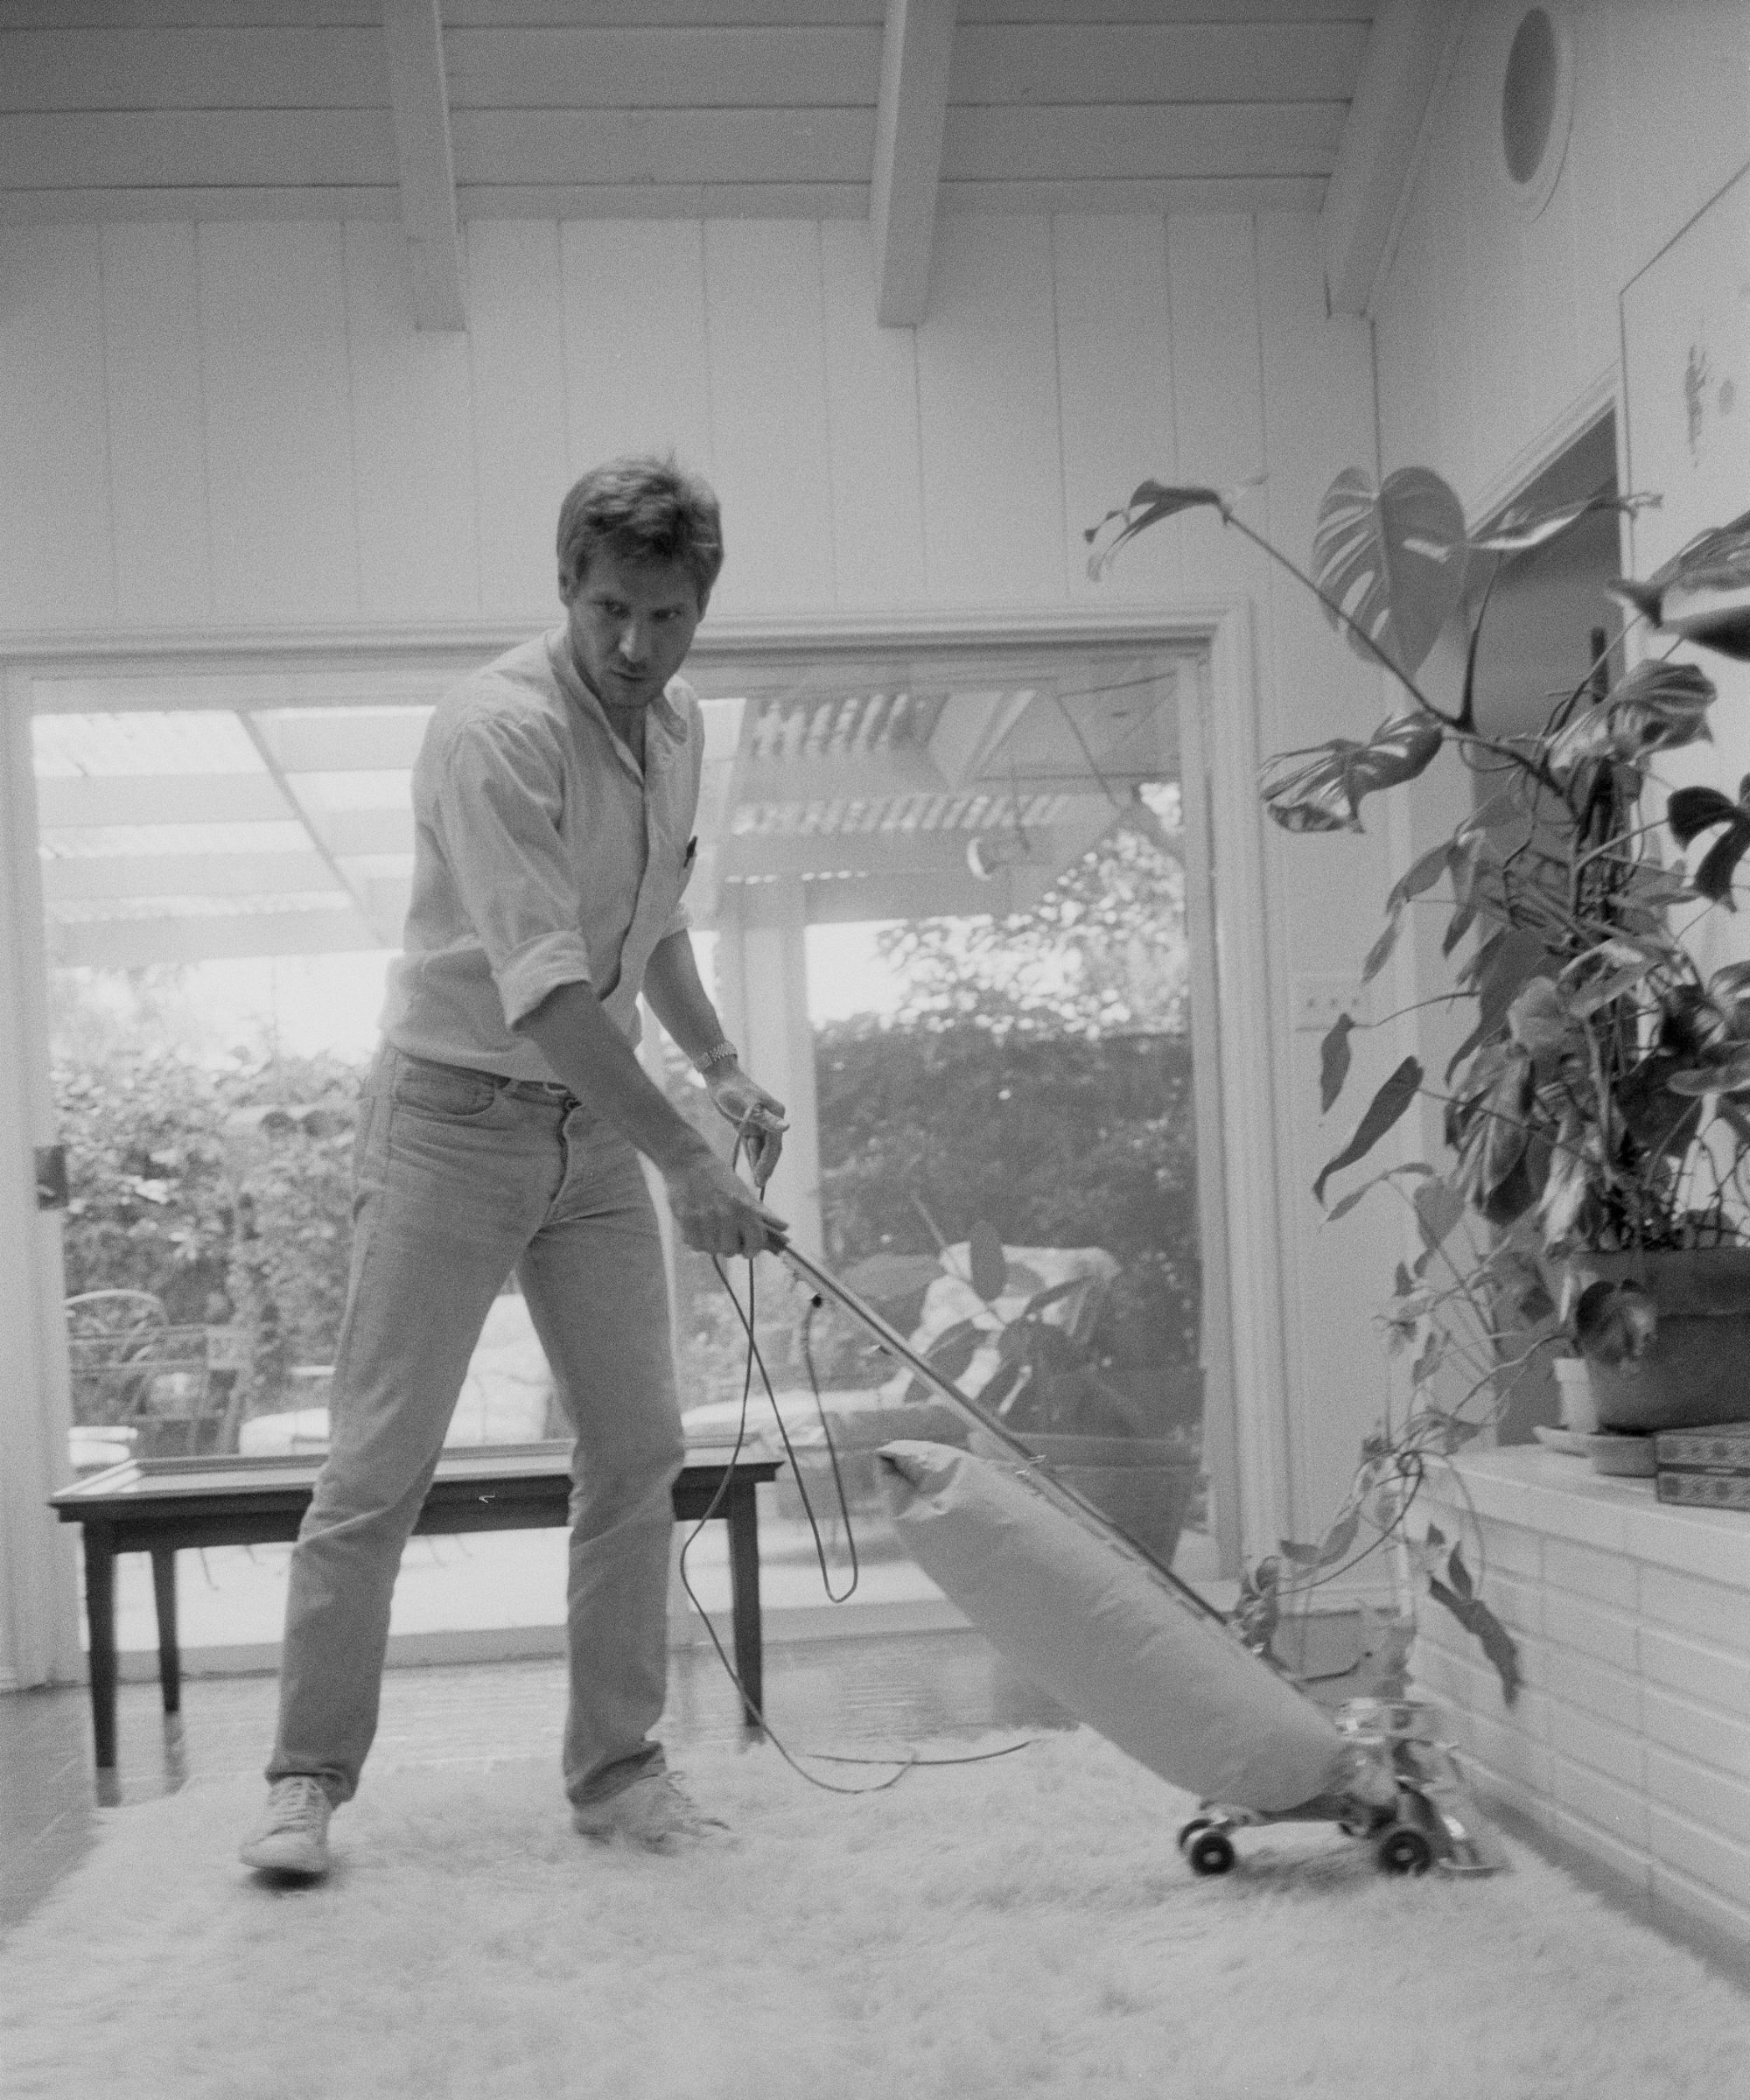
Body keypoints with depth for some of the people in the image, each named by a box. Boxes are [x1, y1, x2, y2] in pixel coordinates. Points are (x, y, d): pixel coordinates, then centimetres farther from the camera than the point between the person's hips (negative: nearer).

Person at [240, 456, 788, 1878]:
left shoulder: (678, 724, 5)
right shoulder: (500, 727, -22)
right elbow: (543, 986, -29)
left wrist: (723, 1066, 9)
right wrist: (687, 1161, -31)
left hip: (594, 1127, 7)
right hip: (454, 1119, -7)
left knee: (639, 1449, 4)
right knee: (381, 1465, -4)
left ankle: (616, 1766, 14)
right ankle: (308, 1776, 9)